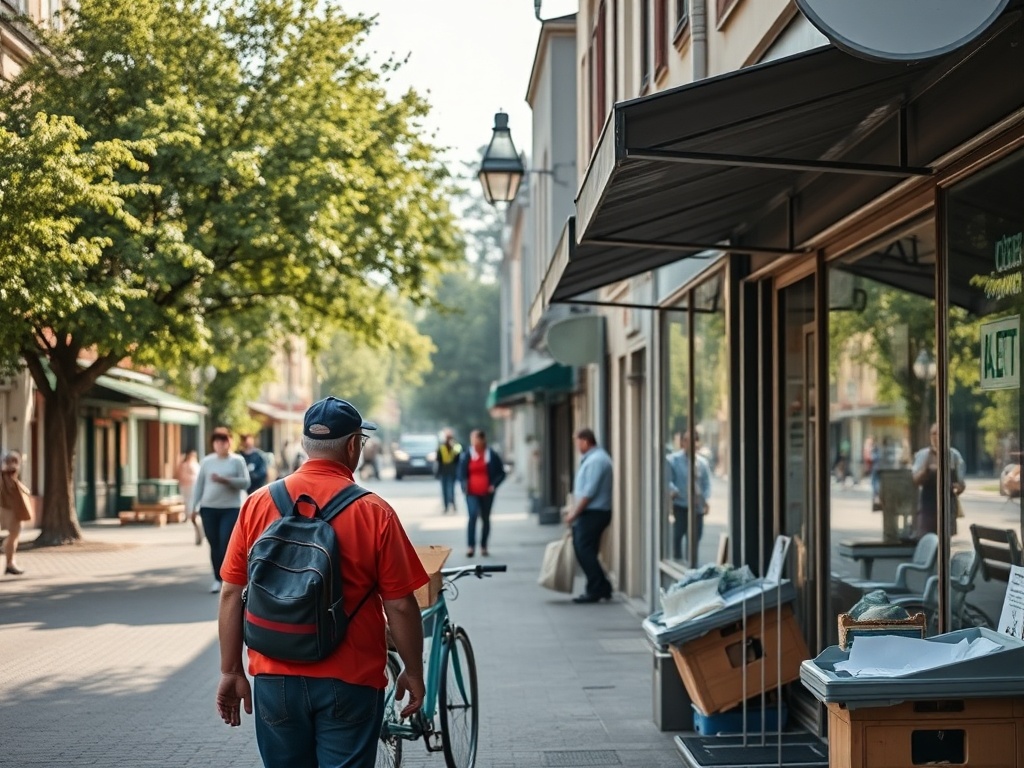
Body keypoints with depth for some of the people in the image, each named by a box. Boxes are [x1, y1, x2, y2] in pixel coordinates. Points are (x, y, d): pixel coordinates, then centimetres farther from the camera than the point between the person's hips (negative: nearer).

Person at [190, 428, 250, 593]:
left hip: (231, 509, -2)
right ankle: (217, 579, 11)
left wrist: (225, 480, -19)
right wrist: (193, 507, 3)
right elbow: (199, 485, 8)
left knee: (226, 544, -11)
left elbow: (245, 482, -6)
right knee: (214, 545, 4)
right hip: (209, 508, 3)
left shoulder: (237, 460, 1)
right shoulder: (207, 461, 8)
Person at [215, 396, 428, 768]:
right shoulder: (374, 512, -10)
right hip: (349, 682, -3)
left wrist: (230, 672, 10)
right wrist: (413, 674, 5)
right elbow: (400, 606, -8)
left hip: (274, 679, 3)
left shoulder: (258, 504, -2)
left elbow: (231, 595, 1)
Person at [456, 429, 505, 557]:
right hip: (472, 493, -1)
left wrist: (494, 485, -8)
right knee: (473, 515, -18)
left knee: (485, 518, 10)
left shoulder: (492, 455, -1)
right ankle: (470, 546, -19)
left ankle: (483, 546, 22)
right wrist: (464, 485, -10)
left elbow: (501, 473, 6)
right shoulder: (466, 455, 1)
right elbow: (461, 474, 7)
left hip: (487, 493, 1)